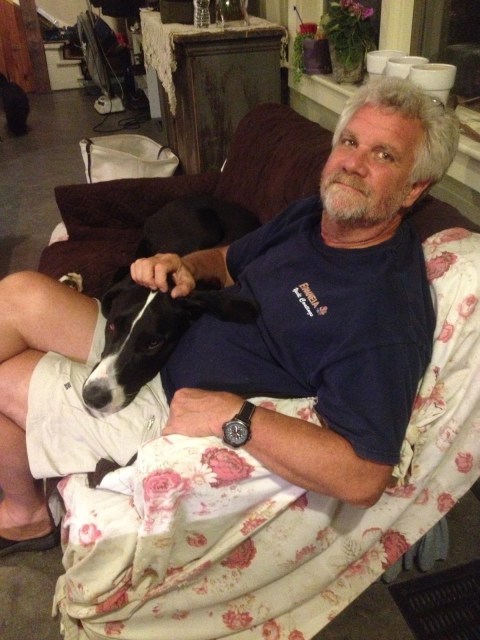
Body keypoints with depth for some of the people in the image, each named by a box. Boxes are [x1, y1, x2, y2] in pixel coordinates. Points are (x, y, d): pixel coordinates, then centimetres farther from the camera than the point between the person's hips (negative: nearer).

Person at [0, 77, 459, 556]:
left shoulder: (387, 305, -26)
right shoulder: (310, 215, 2)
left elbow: (363, 478, -32)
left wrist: (235, 415, -32)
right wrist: (184, 266, -6)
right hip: (161, 350, 8)